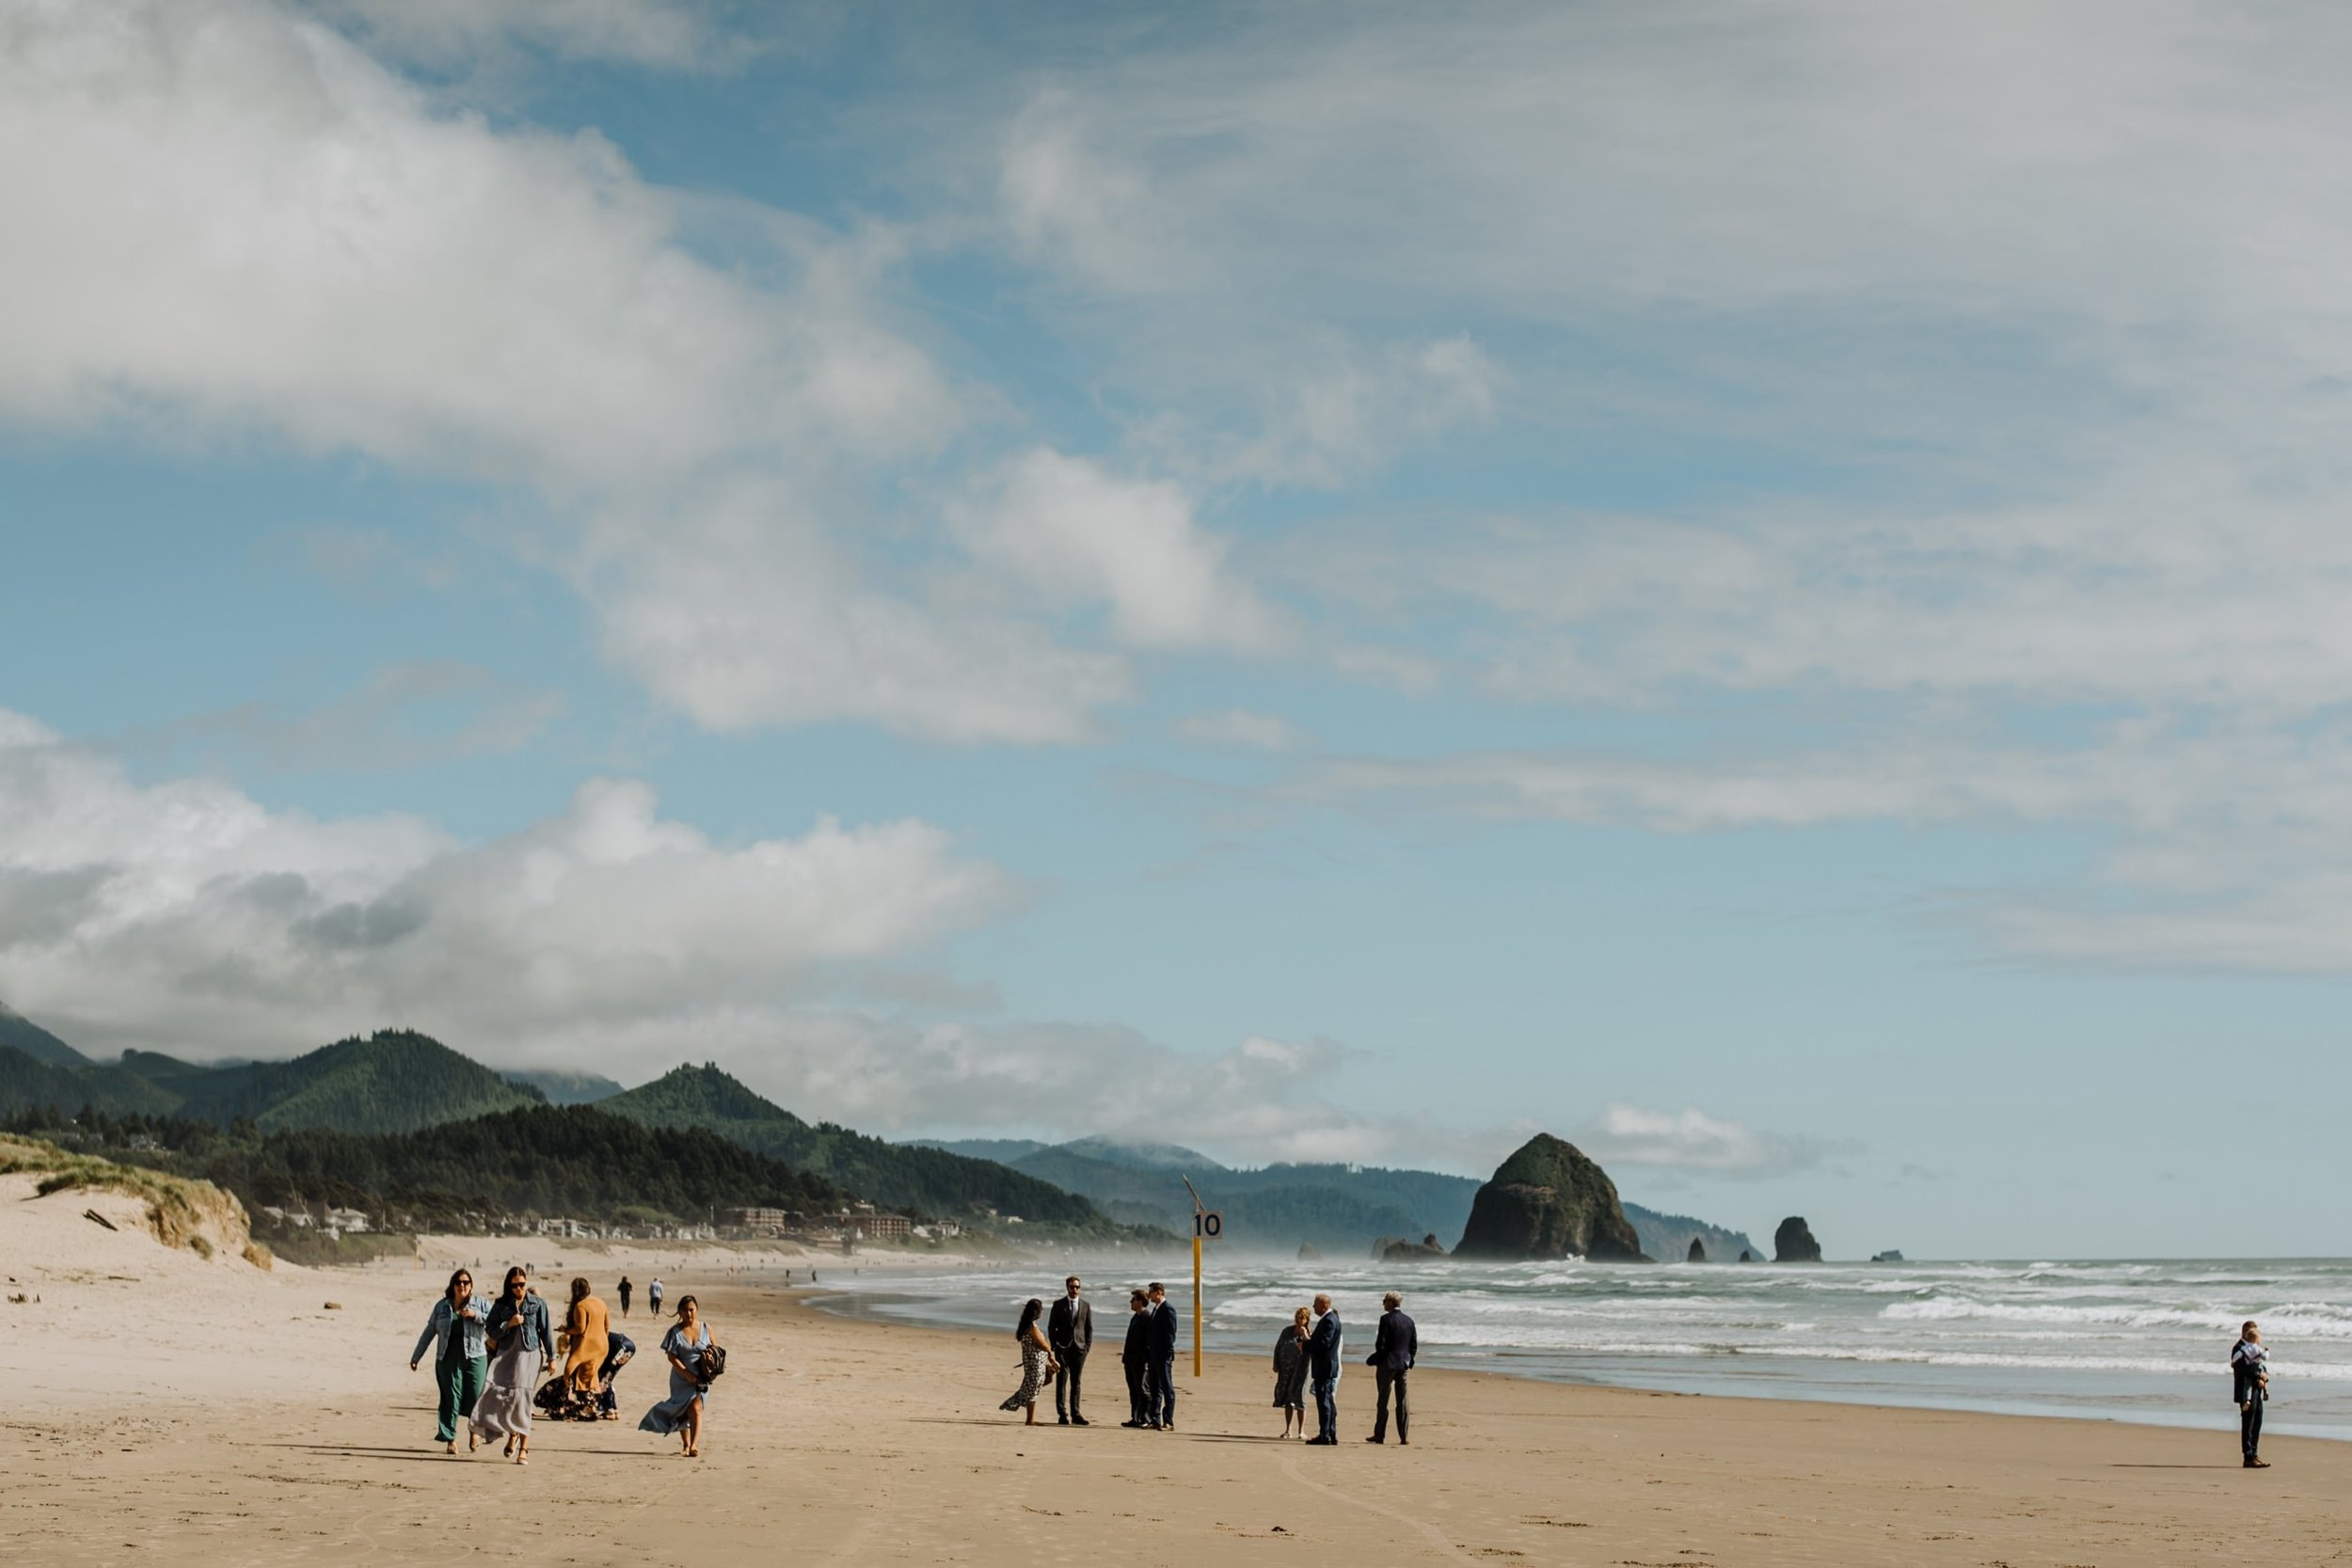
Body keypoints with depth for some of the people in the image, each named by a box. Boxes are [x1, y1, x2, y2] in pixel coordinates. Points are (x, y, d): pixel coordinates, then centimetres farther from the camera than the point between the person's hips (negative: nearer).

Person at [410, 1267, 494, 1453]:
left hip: (475, 1357, -1)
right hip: (448, 1359, 1)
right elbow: (428, 1333, 14)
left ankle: (474, 1430, 26)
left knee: (474, 1397, -1)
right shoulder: (442, 1306, 10)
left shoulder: (480, 1303, 7)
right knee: (451, 1398, -3)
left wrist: (475, 1315, -15)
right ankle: (450, 1439, 0)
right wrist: (416, 1357, 14)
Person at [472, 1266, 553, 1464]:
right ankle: (512, 1433, 19)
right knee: (498, 1394, -8)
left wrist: (551, 1357, 6)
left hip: (529, 1353, -2)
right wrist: (509, 1324, -9)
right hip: (506, 1353, 2)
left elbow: (545, 1331, 7)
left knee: (521, 1398, -9)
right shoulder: (501, 1305, 8)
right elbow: (492, 1331, 7)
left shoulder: (538, 1304, 5)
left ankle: (524, 1447, -5)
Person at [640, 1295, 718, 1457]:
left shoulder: (706, 1328, 1)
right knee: (682, 1412, 10)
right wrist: (688, 1375, -16)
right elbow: (672, 1356, -9)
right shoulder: (675, 1331, -4)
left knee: (695, 1409, -16)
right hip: (681, 1378, 1)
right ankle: (686, 1446, 27)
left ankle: (694, 1446, -25)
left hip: (701, 1378, -1)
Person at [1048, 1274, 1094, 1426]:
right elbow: (1051, 1327, 4)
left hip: (1079, 1348, 2)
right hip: (1063, 1348, -2)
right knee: (1061, 1382, -3)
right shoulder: (1058, 1305, 4)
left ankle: (1075, 1415, 6)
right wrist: (1054, 1346, -4)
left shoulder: (1086, 1306, 10)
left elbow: (1089, 1328, 11)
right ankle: (1062, 1415, -1)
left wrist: (1087, 1346, 1)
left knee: (1076, 1383, 4)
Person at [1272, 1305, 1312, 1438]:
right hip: (1286, 1368, 3)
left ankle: (1301, 1431, 0)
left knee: (1299, 1397, -7)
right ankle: (1288, 1430, 12)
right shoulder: (1287, 1331, 7)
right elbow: (1278, 1348, 12)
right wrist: (1276, 1365, 6)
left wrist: (1304, 1335, -22)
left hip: (1300, 1369, -3)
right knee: (1287, 1399, 6)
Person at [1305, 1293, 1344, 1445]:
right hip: (1325, 1367, 11)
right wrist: (1309, 1341, 7)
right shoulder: (1329, 1319, 17)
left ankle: (1324, 1436, -9)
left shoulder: (1329, 1320, -16)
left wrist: (1307, 1342, -11)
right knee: (1329, 1402, 12)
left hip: (1325, 1367, -11)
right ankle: (1331, 1435, 16)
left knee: (1324, 1401, -9)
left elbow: (1324, 1343, -23)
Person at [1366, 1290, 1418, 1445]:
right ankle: (1403, 1437, 3)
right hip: (1404, 1365, 5)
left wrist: (1376, 1358, 2)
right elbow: (1414, 1345, 7)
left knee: (1383, 1402, 3)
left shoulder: (1386, 1319, -11)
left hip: (1387, 1364, -5)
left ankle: (1379, 1435, 6)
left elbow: (1380, 1343, -14)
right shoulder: (1409, 1321, 6)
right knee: (1402, 1402, 6)